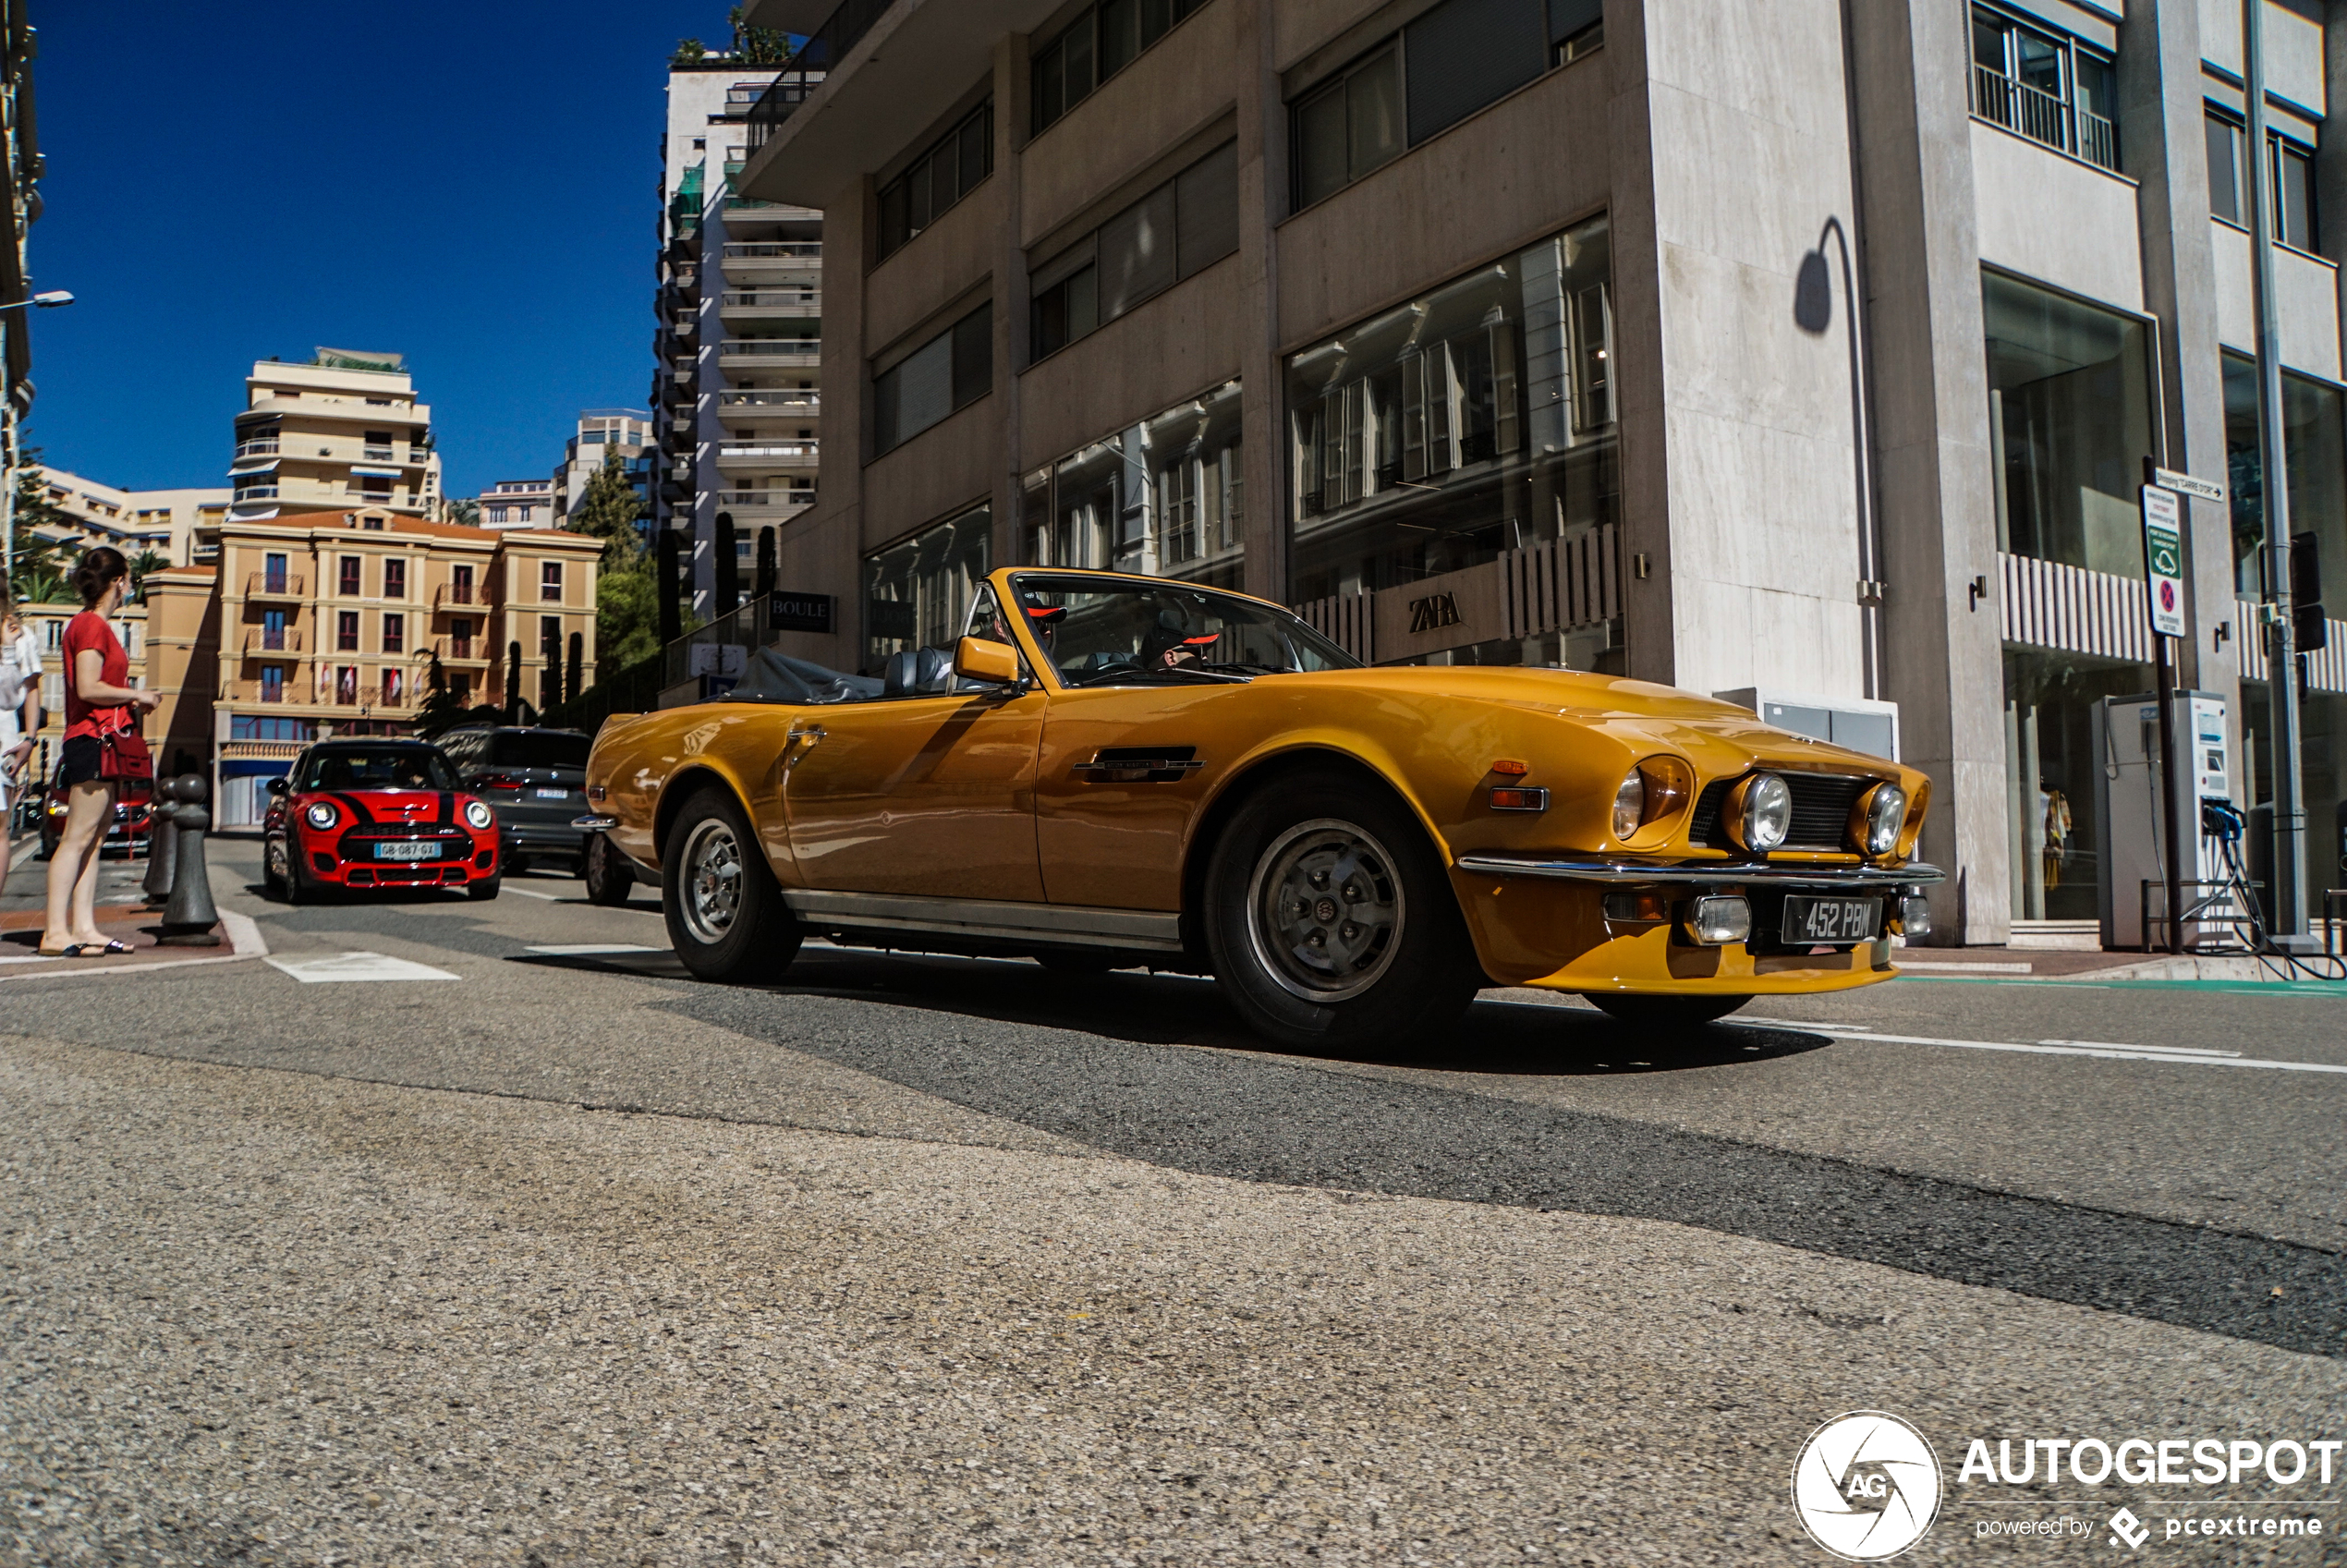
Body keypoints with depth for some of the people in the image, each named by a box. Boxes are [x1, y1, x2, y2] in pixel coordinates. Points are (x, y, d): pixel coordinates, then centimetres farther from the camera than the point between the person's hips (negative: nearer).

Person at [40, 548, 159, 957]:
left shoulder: (93, 625, 19)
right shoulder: (91, 624, -10)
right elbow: (88, 688, -19)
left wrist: (130, 702, 13)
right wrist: (137, 696, -8)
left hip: (101, 743, 10)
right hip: (93, 740, -10)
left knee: (93, 839, 8)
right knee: (78, 838, -10)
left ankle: (84, 927, 9)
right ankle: (56, 932, -11)